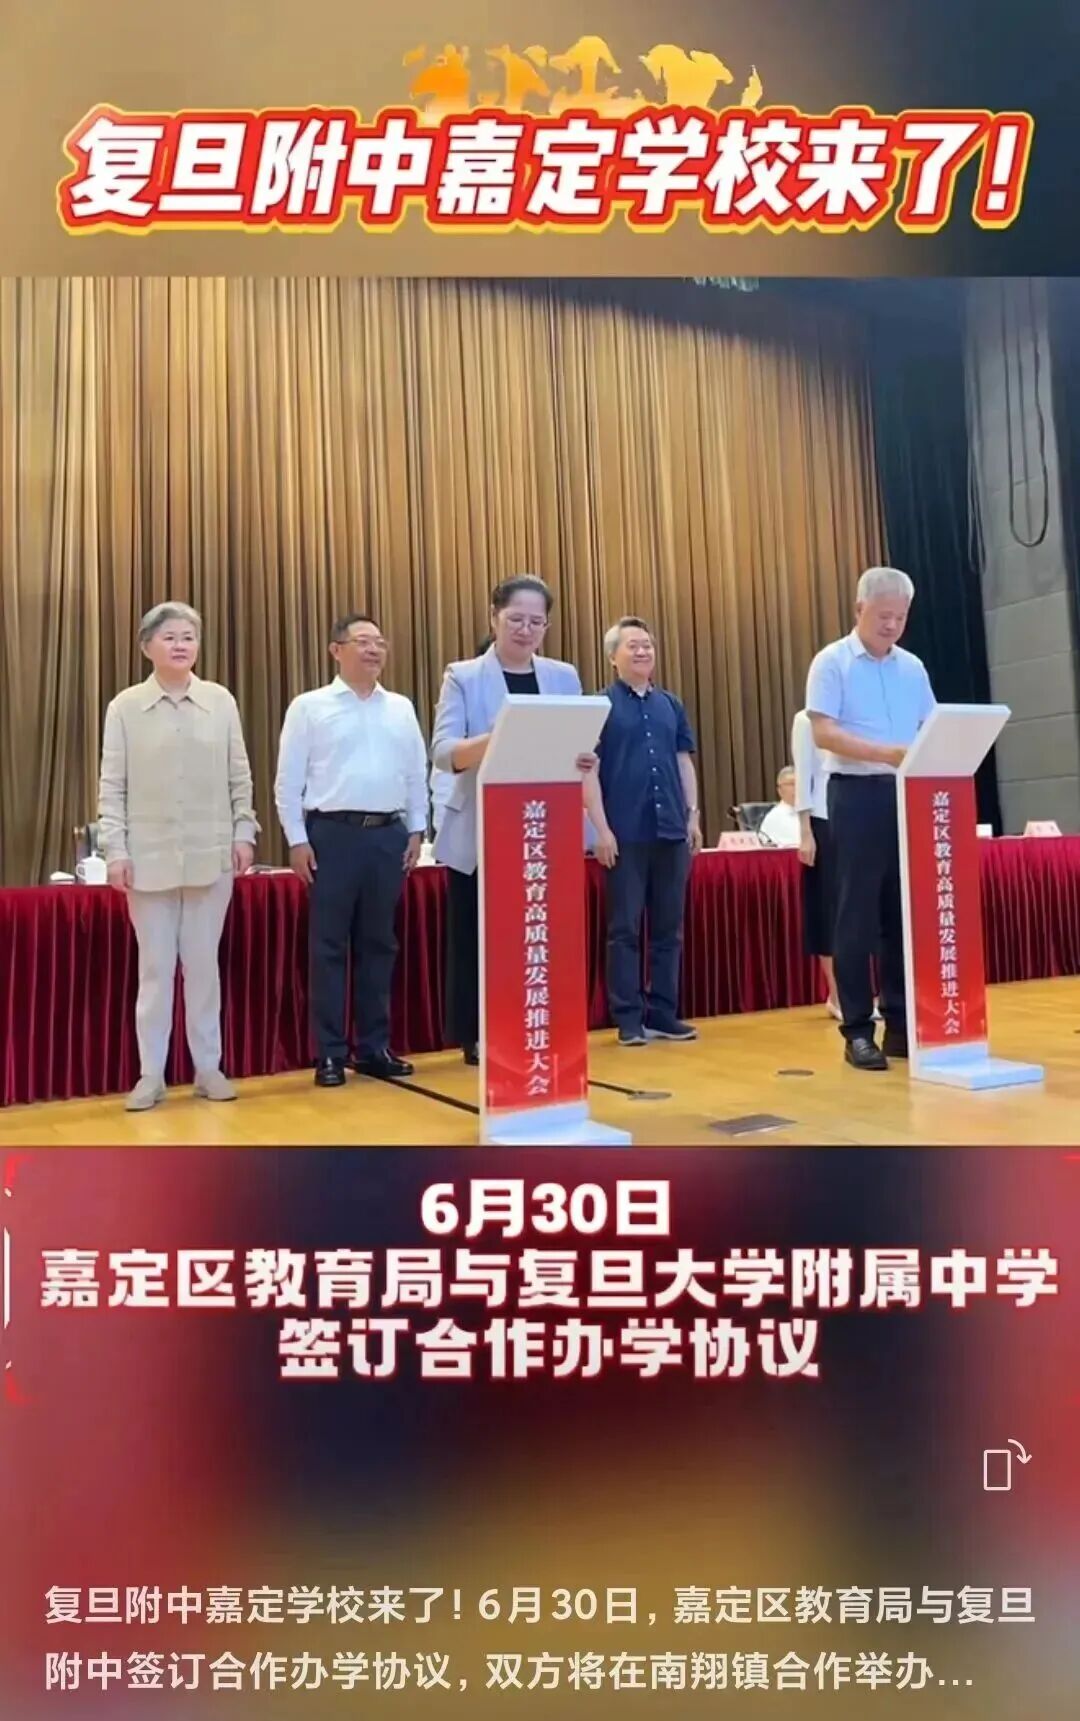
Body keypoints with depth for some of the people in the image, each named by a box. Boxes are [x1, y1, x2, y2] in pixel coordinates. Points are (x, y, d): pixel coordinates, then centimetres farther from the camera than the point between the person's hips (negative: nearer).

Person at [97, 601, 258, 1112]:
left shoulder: (221, 701, 3)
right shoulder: (125, 707, 0)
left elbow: (239, 775, 7)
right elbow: (112, 785, 1)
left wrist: (243, 831, 1)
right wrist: (115, 849, -5)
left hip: (211, 855, 1)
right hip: (150, 856, -1)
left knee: (203, 964, 8)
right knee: (155, 967, 5)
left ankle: (208, 1067, 18)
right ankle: (151, 1074, 14)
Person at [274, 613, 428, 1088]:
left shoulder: (401, 708, 11)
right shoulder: (309, 707, 1)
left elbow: (417, 774, 13)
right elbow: (289, 780, -1)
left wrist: (417, 830, 7)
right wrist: (297, 840, -6)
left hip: (389, 835, 4)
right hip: (332, 834, -3)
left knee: (378, 944, 9)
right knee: (330, 945, 0)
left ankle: (374, 1048, 18)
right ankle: (330, 1053, 8)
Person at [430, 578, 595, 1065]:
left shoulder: (564, 677, 12)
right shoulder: (463, 677, 1)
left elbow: (580, 747, 8)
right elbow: (442, 751, -11)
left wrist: (584, 762, -17)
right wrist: (493, 741, -30)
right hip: (480, 833, -3)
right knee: (478, 937, 1)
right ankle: (477, 1038, 14)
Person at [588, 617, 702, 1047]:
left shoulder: (671, 704, 13)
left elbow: (684, 762, 16)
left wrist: (693, 815, 7)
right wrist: (602, 827, -12)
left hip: (671, 829, 5)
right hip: (625, 833, -4)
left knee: (668, 927, 8)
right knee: (625, 928, 1)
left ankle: (663, 1014, 17)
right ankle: (628, 1019, 8)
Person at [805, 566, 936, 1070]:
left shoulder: (912, 667, 14)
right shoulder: (831, 662, -2)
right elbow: (823, 733, -12)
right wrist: (886, 753, -22)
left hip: (908, 794, 5)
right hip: (857, 794, -5)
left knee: (905, 911, 7)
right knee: (857, 914, -3)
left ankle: (901, 1023, 16)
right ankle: (857, 1030, 4)